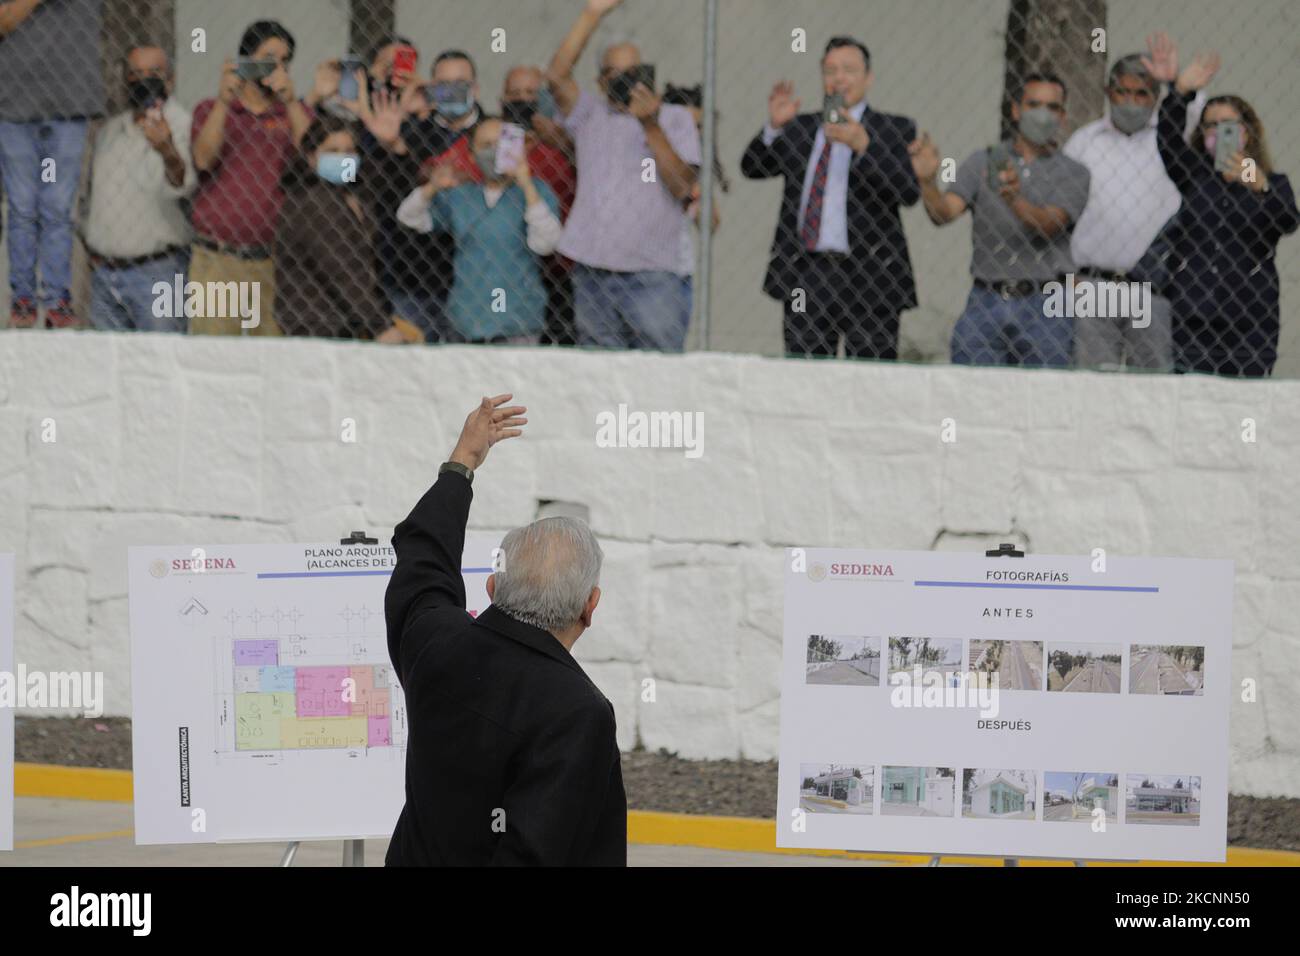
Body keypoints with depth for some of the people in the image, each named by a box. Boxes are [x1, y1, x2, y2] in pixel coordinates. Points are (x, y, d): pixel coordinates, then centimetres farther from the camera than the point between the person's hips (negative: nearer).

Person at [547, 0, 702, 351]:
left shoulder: (675, 119, 10)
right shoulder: (591, 115, 16)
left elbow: (683, 187, -3)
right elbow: (557, 76, -1)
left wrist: (651, 127, -12)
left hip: (652, 275, -3)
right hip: (591, 275, 3)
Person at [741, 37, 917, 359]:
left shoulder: (894, 130, 6)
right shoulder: (800, 127, 17)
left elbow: (909, 192, -9)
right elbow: (752, 168, 9)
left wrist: (863, 146, -23)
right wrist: (773, 127, -9)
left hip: (868, 276, -3)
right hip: (805, 279, 3)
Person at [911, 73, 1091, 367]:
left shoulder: (1073, 174, 7)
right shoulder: (982, 162, 11)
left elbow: (1049, 224, -11)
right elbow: (944, 212, -3)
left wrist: (1014, 199, -31)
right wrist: (927, 181, -24)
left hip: (1045, 310, -1)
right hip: (986, 301, 1)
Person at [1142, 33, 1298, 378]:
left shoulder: (1272, 183, 12)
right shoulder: (1192, 177, 14)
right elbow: (1168, 141, -6)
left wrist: (1260, 187, -30)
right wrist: (1179, 90, -25)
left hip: (1249, 325, -1)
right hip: (1190, 321, 1)